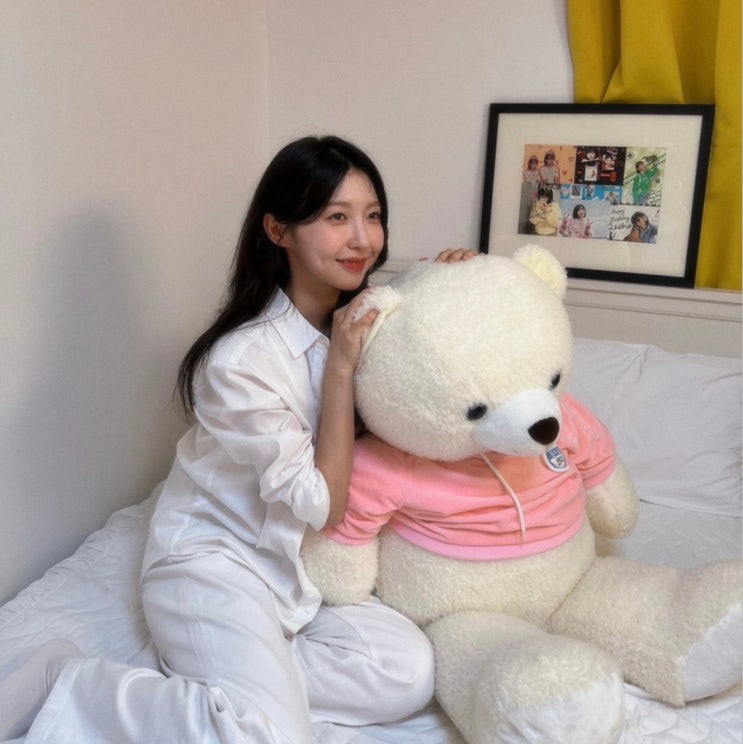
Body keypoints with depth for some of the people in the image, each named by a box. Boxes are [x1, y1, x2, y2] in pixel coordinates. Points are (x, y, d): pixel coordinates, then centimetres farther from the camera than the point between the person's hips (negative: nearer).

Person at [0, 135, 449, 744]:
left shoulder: (358, 319, -4)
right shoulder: (242, 360, -25)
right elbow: (324, 506, -18)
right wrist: (341, 364, -22)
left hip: (295, 567, 7)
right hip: (214, 562, -6)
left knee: (410, 674, -14)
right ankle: (71, 684, -5)